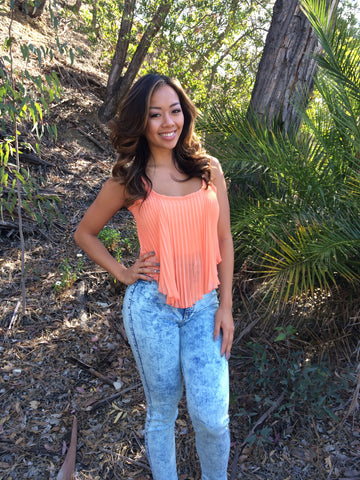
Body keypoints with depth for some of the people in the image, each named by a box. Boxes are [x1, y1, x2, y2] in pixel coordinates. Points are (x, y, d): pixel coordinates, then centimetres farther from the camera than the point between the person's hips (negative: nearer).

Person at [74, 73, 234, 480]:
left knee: (211, 416, -2)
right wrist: (123, 274, 0)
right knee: (162, 411, 14)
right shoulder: (128, 180, -2)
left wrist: (225, 305, 2)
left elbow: (223, 239, 5)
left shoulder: (208, 168, 2)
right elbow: (84, 233, 11)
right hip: (151, 305, -1)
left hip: (204, 306, 2)